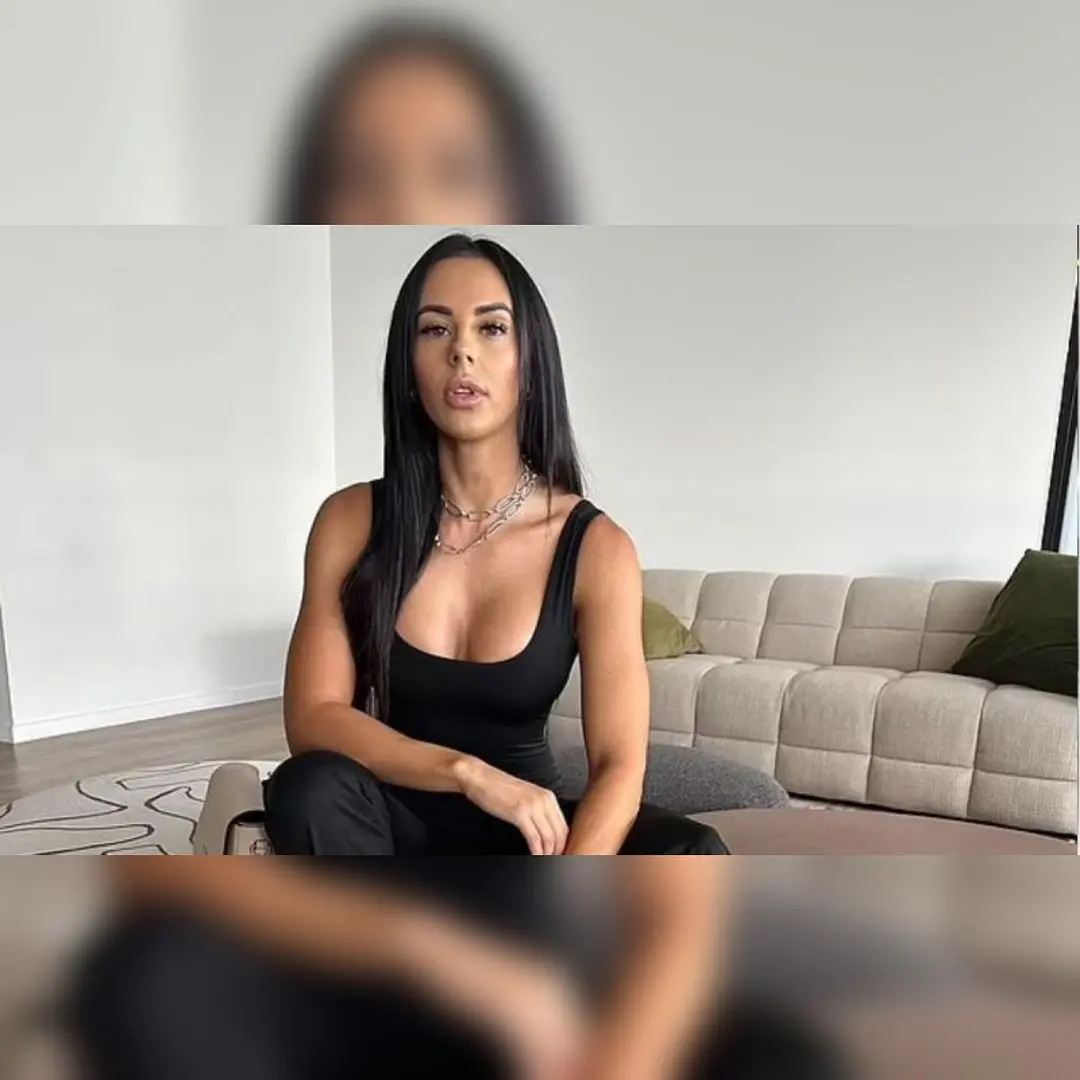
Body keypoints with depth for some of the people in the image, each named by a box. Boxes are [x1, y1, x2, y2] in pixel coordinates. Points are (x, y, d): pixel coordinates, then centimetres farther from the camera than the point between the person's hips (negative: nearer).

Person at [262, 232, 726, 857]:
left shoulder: (596, 546, -11)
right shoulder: (351, 521, -7)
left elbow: (619, 765, -17)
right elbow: (312, 718, -13)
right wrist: (469, 772, -27)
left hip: (527, 830, 0)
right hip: (396, 824, 0)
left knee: (694, 855, -28)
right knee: (313, 788, -33)